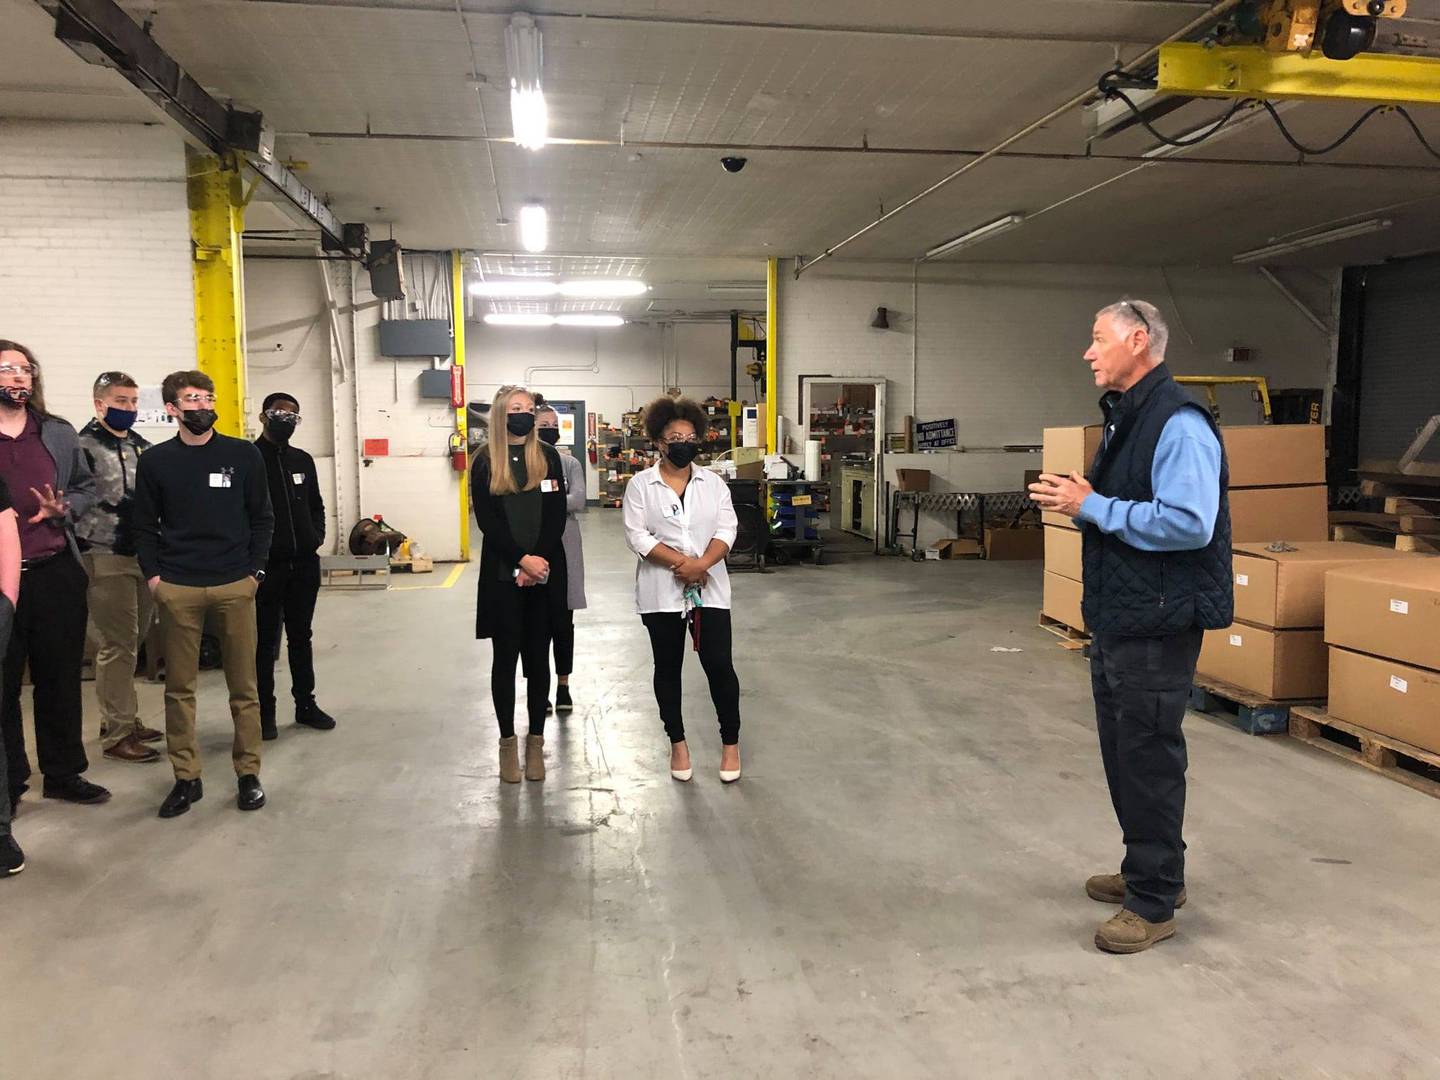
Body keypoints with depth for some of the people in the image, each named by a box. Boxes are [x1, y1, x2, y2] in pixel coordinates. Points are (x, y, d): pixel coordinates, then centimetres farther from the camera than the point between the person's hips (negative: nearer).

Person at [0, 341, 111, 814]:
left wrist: (64, 509, -3)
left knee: (61, 680, 11)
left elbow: (86, 487, 17)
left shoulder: (61, 434, 10)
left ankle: (64, 773, 24)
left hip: (56, 575, 3)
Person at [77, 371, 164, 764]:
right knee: (118, 645, -4)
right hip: (106, 559, -7)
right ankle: (117, 734, 5)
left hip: (144, 556, 7)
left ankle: (122, 719, 25)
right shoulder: (82, 446, -7)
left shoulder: (144, 447, 15)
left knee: (130, 642, 13)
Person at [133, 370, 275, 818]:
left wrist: (255, 571, -1)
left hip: (235, 585, -1)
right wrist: (153, 576, -1)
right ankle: (186, 777, 17)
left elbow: (261, 517, 6)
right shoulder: (155, 462, 5)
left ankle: (249, 773, 15)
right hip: (177, 589, 1)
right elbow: (145, 526, 9)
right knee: (179, 687, 6)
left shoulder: (243, 454, 4)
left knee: (243, 685, 5)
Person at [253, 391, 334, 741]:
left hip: (304, 564, 5)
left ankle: (305, 703, 24)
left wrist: (317, 536, 5)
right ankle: (265, 712, 13)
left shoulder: (303, 460, 12)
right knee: (265, 641, 4)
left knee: (300, 637, 14)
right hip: (267, 566, -5)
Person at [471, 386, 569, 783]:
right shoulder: (485, 462, 2)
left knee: (538, 656, 6)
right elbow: (487, 521, -5)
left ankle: (536, 740, 15)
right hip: (502, 573, -1)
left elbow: (557, 516, 1)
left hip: (545, 572, 1)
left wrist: (539, 563, -10)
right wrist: (522, 559, -14)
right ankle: (508, 741, 15)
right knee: (506, 656, 4)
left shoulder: (548, 457, 6)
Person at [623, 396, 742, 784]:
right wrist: (681, 562, -18)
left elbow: (727, 530, -2)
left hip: (709, 589, 1)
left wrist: (701, 564, -19)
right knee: (668, 667, 9)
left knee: (719, 664, -2)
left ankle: (730, 742, 14)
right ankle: (677, 743, 24)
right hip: (662, 591, -1)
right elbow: (637, 535, -9)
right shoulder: (640, 485, -1)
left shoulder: (714, 483, 6)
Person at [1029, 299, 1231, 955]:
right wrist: (1077, 502, 5)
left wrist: (1093, 507, -22)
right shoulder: (1122, 418, 14)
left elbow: (1189, 523, -28)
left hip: (1157, 625, -10)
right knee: (1122, 752, 19)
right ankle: (1146, 870, 36)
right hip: (1116, 619, 10)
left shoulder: (1178, 424, -18)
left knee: (1149, 759, 1)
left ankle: (1155, 901, 16)